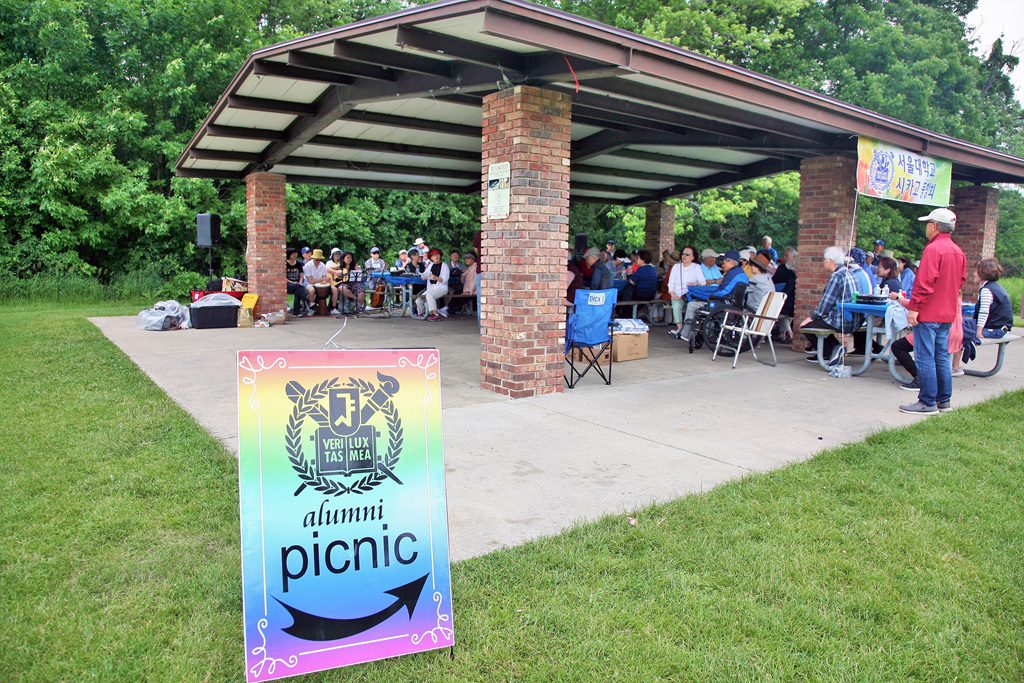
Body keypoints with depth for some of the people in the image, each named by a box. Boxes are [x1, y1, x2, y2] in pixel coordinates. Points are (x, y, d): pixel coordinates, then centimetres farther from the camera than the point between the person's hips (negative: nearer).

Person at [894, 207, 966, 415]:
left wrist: (914, 308, -18)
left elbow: (924, 283, -21)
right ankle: (944, 400, 19)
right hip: (948, 314, 9)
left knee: (925, 359, -4)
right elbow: (961, 281, 18)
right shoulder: (958, 251, 12)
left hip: (928, 314, -9)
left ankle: (927, 403, -1)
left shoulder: (933, 249, -15)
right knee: (941, 358, 14)